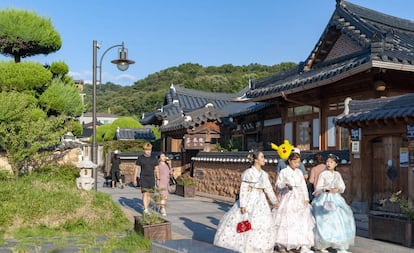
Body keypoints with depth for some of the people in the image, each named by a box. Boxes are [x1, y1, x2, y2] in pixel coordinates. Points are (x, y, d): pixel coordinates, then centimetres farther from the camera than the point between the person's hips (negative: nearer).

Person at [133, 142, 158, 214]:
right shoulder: (140, 158, -1)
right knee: (145, 194, -13)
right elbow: (136, 168, 2)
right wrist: (134, 179, -1)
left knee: (149, 194, 7)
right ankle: (145, 209, -15)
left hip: (151, 179, 3)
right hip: (143, 179, -3)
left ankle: (146, 208, 20)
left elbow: (156, 169, 8)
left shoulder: (154, 158, 5)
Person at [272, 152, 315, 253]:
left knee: (303, 221, -2)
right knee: (286, 221, -2)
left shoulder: (299, 172, 10)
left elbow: (304, 186, 10)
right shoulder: (284, 172, -2)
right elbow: (277, 185, -1)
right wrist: (285, 185, -20)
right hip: (288, 199, -4)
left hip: (299, 199, 4)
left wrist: (306, 198, 2)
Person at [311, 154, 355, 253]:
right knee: (325, 222, -5)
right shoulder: (323, 174, -3)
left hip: (336, 199, 4)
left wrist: (337, 189, -14)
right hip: (325, 199, -4)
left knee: (339, 221, -1)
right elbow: (318, 188, -7)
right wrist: (327, 189, -23)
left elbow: (342, 186, 7)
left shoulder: (337, 174, 9)